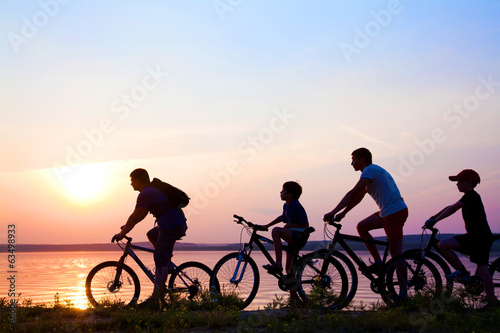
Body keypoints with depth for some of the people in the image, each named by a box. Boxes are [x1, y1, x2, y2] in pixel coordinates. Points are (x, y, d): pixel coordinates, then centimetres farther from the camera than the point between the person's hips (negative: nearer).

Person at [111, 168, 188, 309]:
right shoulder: (153, 190, 23)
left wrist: (122, 233, 5)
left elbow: (135, 217, -5)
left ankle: (156, 299, -14)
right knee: (151, 234, 30)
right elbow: (141, 215, 30)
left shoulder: (145, 194, -8)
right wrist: (127, 226, 33)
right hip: (180, 224, 10)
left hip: (171, 227, -10)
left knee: (161, 262, -10)